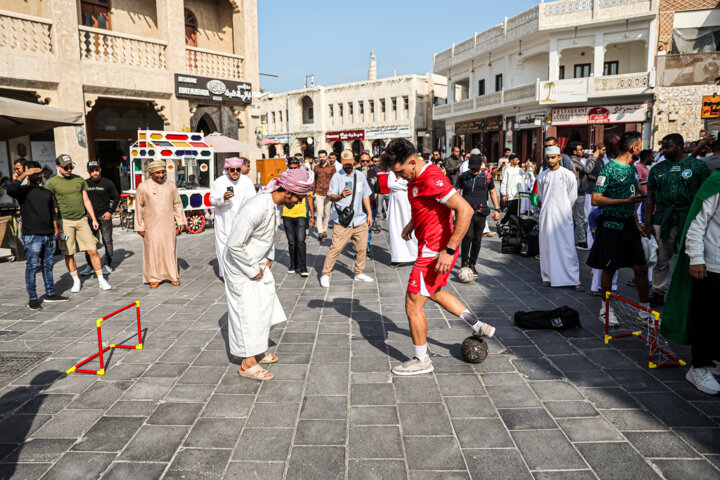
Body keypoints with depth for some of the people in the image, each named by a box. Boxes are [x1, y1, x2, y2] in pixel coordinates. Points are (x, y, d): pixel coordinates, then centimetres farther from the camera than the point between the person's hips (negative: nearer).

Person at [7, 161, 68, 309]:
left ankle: (50, 294, 21)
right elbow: (10, 189, -25)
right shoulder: (23, 191, -2)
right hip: (31, 236, -6)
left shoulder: (46, 193, 17)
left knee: (48, 265, 13)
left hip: (49, 235, 6)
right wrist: (24, 174, -17)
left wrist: (55, 230, 14)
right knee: (32, 267, -3)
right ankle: (32, 299, 2)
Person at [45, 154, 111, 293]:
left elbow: (86, 200, 15)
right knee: (68, 254, 4)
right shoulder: (51, 183, -1)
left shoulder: (78, 179, 11)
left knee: (93, 250, -2)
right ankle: (76, 281, 20)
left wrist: (93, 219, 12)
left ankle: (101, 280, 7)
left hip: (81, 220, 3)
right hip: (64, 221, -2)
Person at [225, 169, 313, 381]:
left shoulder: (276, 204, -2)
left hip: (258, 263, 9)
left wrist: (269, 258, 7)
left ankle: (258, 352, 32)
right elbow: (235, 245, -28)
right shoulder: (256, 209, -32)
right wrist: (253, 271, -19)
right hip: (241, 267, -9)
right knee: (249, 312, -2)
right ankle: (248, 363, 11)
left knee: (265, 306, 15)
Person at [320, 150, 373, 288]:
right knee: (336, 248, -8)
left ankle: (359, 273, 23)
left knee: (362, 248, 7)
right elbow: (331, 197, -11)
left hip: (360, 220, 5)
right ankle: (325, 274, 3)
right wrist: (341, 195, -33)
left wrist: (369, 214, 15)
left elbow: (365, 196, 20)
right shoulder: (337, 177, -1)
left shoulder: (360, 176, 14)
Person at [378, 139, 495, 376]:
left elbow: (465, 210, -30)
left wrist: (449, 250, -30)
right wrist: (413, 223, 17)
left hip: (434, 252, -10)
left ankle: (421, 361, 17)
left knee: (413, 304, 1)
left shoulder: (431, 179, -25)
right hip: (433, 247, 10)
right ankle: (478, 327, 35)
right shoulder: (417, 177, 5)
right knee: (435, 292, 28)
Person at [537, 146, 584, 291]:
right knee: (546, 246, 4)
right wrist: (546, 208, 11)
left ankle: (574, 280, -2)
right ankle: (548, 276, 13)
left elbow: (573, 196, 5)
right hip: (546, 214, 3)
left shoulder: (568, 175, 0)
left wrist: (563, 209, 5)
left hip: (563, 214, -3)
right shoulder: (542, 176, 9)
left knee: (567, 246, -5)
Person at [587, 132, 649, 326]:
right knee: (609, 269, 3)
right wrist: (626, 201, -21)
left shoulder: (632, 168, 14)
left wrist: (636, 222, 17)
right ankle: (605, 309, 17)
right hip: (611, 225, -7)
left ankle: (645, 310, 18)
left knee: (641, 268, 7)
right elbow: (596, 200, -16)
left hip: (629, 224, 7)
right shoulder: (609, 169, -11)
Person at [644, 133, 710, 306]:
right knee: (661, 260, 8)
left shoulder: (698, 166, 2)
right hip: (662, 219, 2)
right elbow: (650, 199, 10)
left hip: (689, 220, -2)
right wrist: (648, 224, 4)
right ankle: (657, 293, 19)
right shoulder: (657, 169, 10)